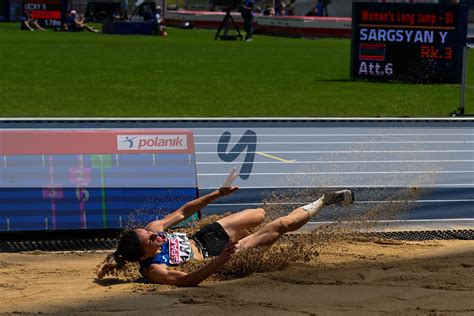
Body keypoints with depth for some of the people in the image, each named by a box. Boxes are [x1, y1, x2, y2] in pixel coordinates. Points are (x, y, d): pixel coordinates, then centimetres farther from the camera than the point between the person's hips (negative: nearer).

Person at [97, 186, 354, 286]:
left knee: (262, 214, 19)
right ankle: (323, 202, 24)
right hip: (213, 256, -5)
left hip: (205, 236, 5)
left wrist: (217, 194, -6)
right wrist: (223, 258, -53)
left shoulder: (153, 228, -18)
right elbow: (187, 279, -43)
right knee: (281, 224, 1)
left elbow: (181, 213, -6)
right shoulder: (152, 271, -36)